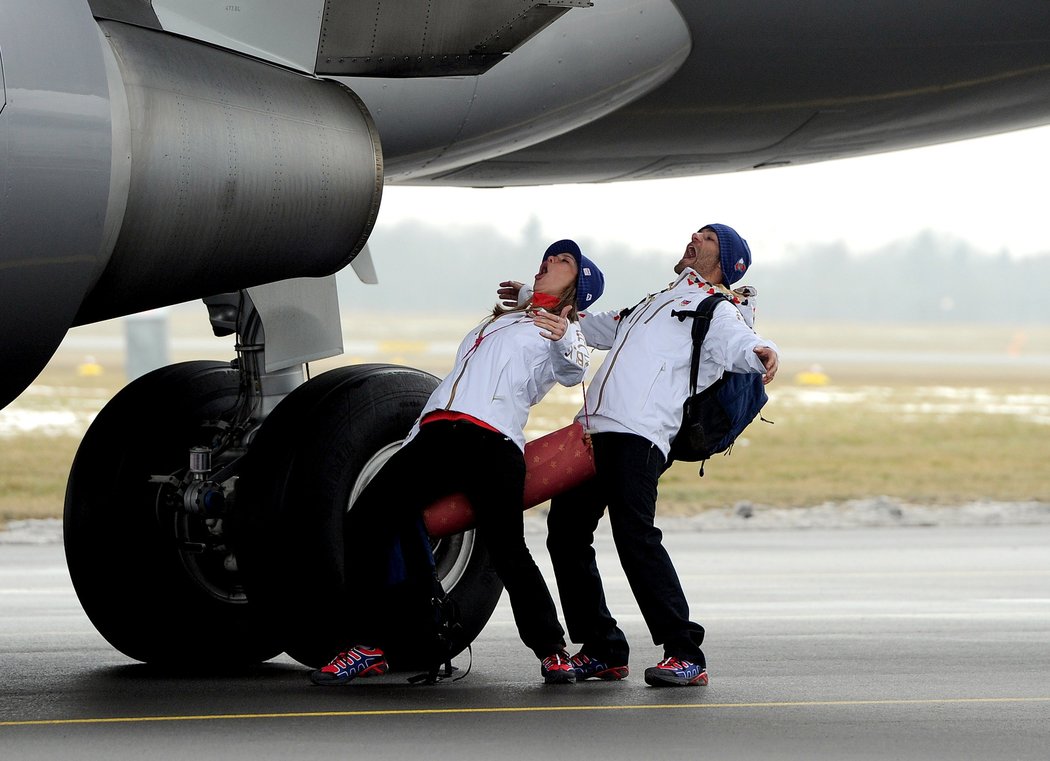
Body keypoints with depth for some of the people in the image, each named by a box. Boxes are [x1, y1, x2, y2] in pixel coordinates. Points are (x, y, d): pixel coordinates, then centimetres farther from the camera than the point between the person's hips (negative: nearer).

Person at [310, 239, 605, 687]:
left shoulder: (565, 332, 12)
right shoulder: (500, 321, 35)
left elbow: (573, 369, -13)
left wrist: (564, 341, -36)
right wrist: (409, 445, 28)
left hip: (493, 443, -7)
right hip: (435, 433, 7)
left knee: (507, 552, -19)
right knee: (364, 524, -5)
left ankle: (552, 653, -3)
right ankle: (368, 648, -1)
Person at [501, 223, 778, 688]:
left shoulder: (718, 308, 7)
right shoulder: (656, 303, 33)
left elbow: (735, 341, -15)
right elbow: (595, 328, 47)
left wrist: (760, 351, -39)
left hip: (638, 435, -9)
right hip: (594, 429, 9)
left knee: (635, 535, -21)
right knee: (565, 532, 6)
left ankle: (685, 655, -18)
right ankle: (602, 651, 14)